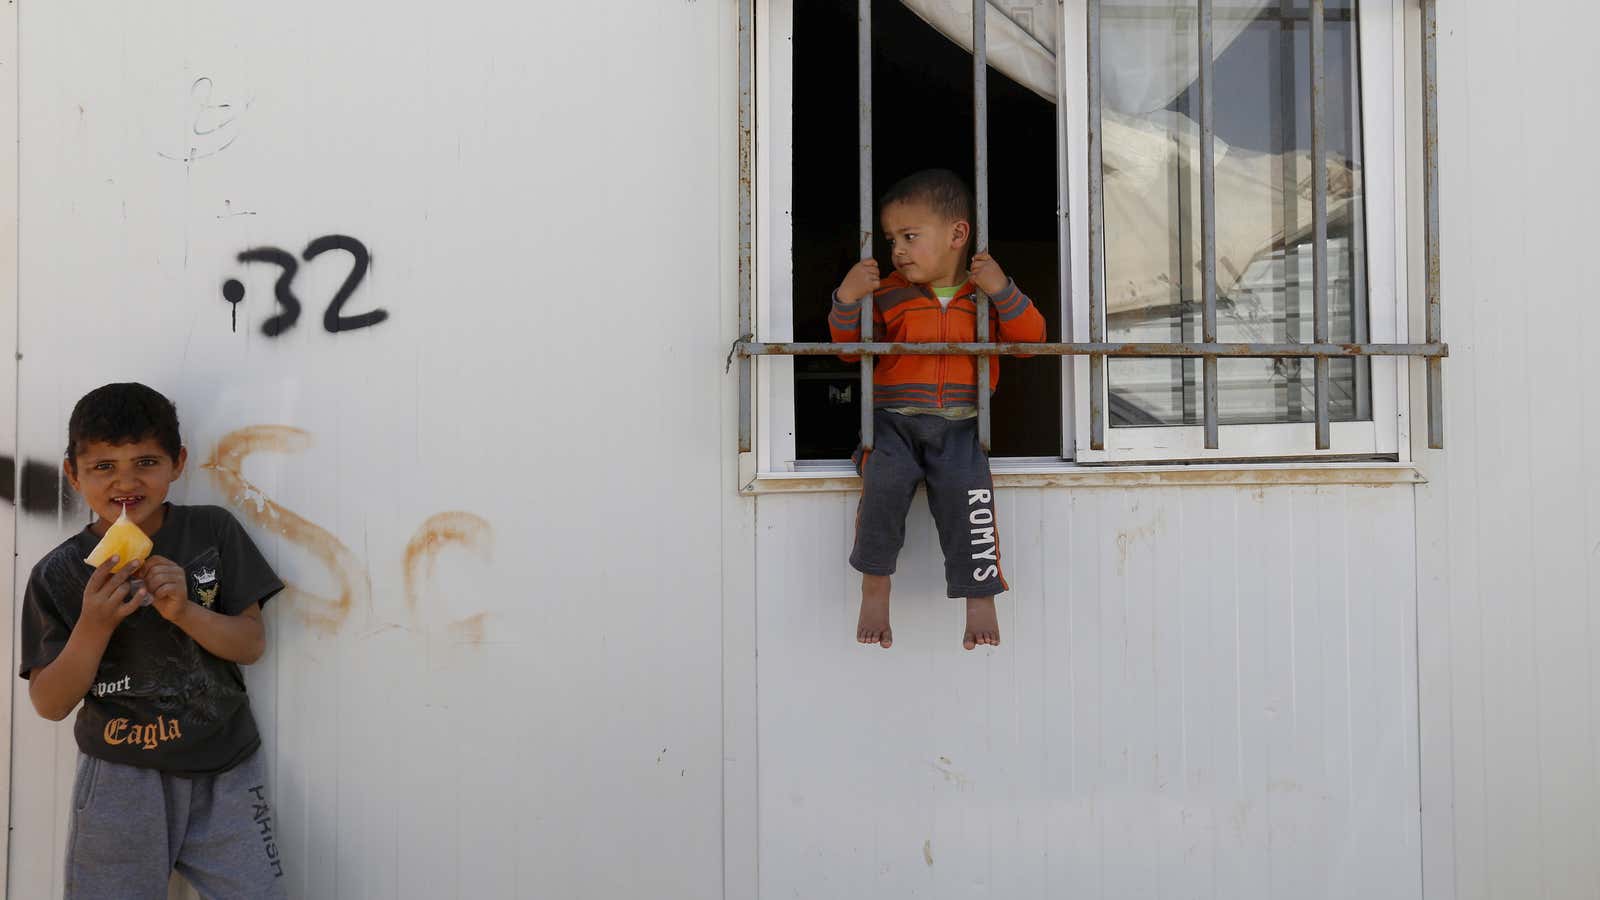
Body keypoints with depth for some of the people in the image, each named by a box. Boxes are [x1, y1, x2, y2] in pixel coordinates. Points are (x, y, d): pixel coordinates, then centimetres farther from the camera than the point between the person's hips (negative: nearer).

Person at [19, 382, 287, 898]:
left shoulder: (213, 532, -3)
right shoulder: (58, 574, -5)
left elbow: (253, 644, -4)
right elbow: (50, 705, -7)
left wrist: (184, 610, -21)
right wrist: (94, 625, -22)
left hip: (226, 774, 1)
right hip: (119, 776, 0)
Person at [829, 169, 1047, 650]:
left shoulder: (986, 292, 8)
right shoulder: (888, 293, 8)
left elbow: (1031, 338, 0)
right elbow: (850, 347, 9)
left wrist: (1003, 291, -13)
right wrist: (846, 301, -8)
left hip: (959, 427, 0)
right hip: (893, 421, 0)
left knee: (966, 493, -25)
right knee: (883, 483, -28)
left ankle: (981, 600, -11)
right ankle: (875, 589, -11)